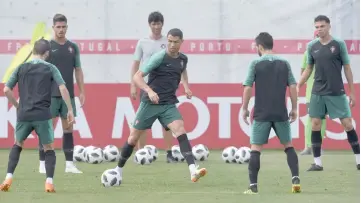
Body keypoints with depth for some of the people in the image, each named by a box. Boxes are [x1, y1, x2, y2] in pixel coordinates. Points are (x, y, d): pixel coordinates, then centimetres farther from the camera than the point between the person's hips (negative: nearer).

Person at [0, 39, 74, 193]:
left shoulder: (21, 68, 10)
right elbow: (63, 88, -7)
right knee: (49, 149, 14)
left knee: (18, 144, 23)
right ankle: (49, 182, -3)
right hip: (43, 115, -2)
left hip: (24, 115, 2)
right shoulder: (50, 68, 4)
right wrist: (70, 110, -2)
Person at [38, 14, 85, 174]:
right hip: (51, 94, -4)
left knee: (68, 128, 4)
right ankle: (43, 164, 1)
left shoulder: (73, 47, 9)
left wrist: (82, 91, 7)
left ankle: (69, 164, 8)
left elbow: (78, 70, 12)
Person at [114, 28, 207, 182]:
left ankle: (193, 171, -31)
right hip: (150, 104, -3)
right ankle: (119, 170, 27)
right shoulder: (159, 57, -13)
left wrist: (186, 86, 18)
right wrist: (149, 91, -33)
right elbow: (137, 77, -19)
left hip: (169, 104, 3)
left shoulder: (183, 59, 5)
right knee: (133, 137, 5)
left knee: (180, 131, -20)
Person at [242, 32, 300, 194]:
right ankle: (296, 180, 3)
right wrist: (294, 108, 11)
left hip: (261, 114, -2)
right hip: (281, 113, 2)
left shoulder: (255, 64, -2)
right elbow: (292, 87, 4)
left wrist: (244, 108, 4)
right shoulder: (284, 63, 6)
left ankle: (253, 186, -5)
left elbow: (248, 87, -5)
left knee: (255, 149, 2)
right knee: (288, 146, 15)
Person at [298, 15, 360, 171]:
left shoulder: (339, 44, -4)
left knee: (347, 124, -3)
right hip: (318, 93, 3)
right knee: (315, 125, 1)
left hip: (337, 93, -3)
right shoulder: (312, 46, 3)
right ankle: (317, 163, 8)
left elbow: (347, 68, 1)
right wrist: (297, 87, 6)